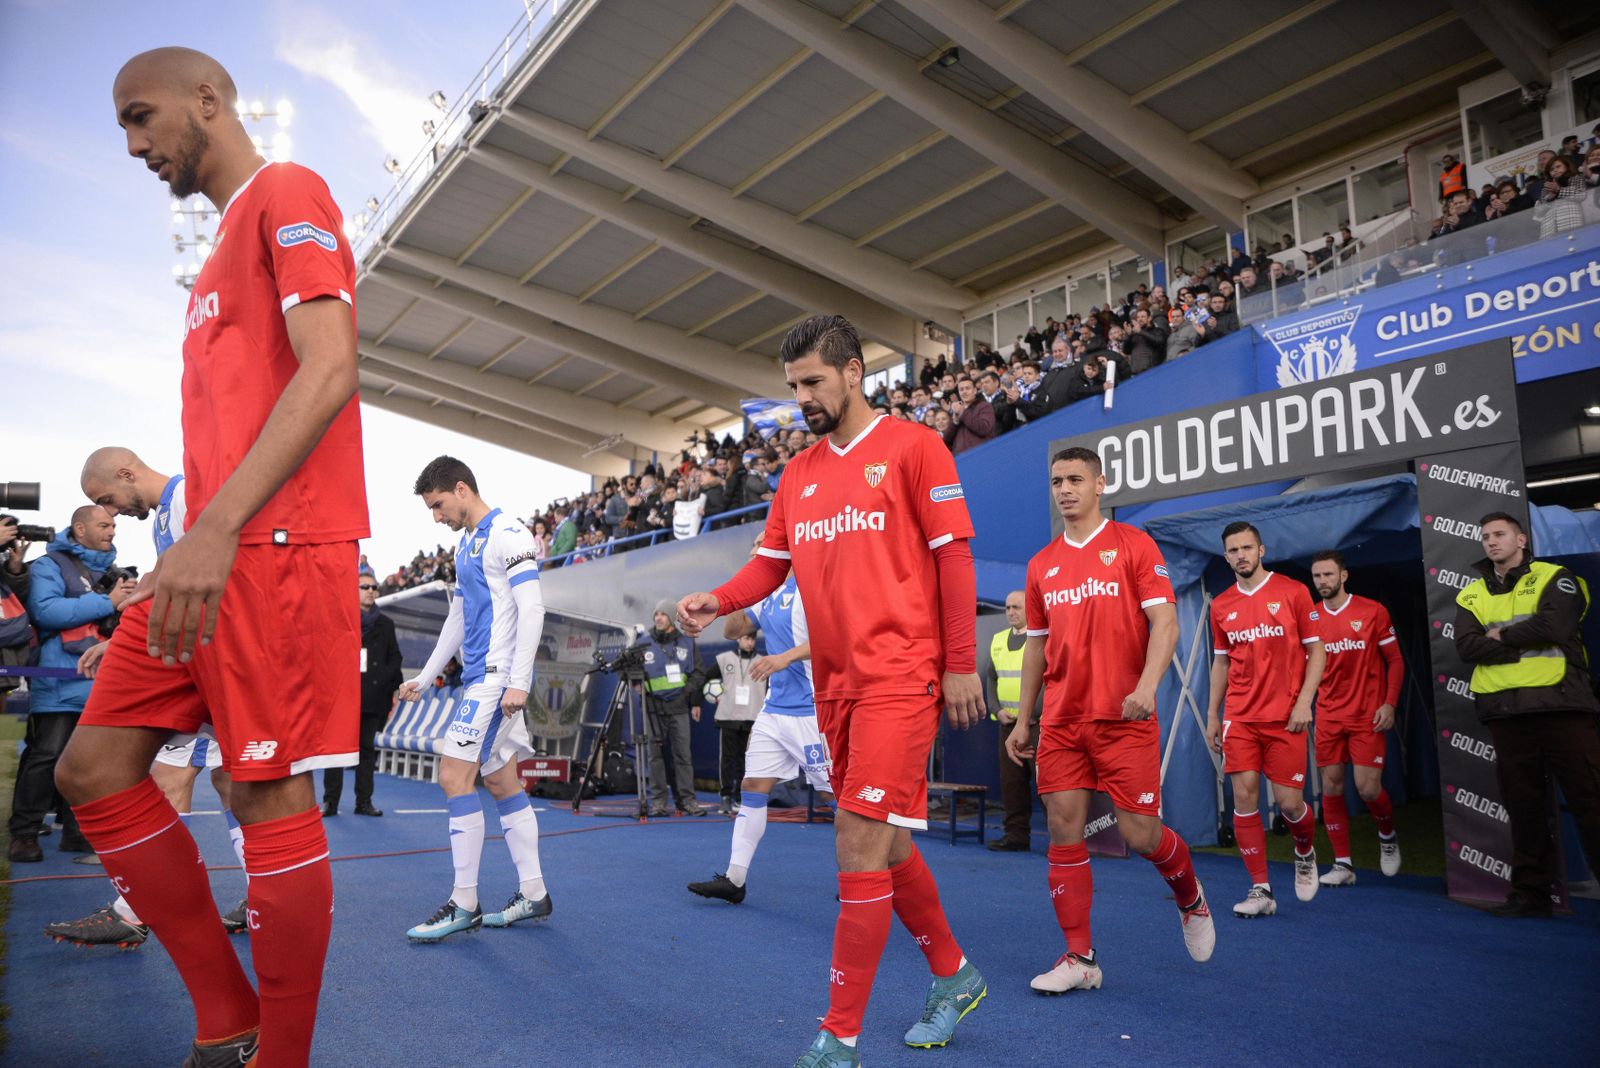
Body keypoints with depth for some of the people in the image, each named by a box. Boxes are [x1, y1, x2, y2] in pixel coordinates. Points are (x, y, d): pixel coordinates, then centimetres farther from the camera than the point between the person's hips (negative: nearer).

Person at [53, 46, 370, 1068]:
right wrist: (201, 541, 21)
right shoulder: (227, 243, 27)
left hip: (277, 547, -10)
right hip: (213, 552, 10)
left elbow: (331, 372, -17)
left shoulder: (287, 194, -1)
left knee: (270, 797, -6)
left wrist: (217, 527, -26)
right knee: (94, 768, 7)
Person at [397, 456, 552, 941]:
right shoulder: (465, 544, 19)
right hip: (480, 678, 9)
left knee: (454, 774, -11)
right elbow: (457, 619, 25)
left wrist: (518, 680, -22)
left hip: (499, 677, -9)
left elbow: (532, 609, -17)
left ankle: (464, 904, -3)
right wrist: (424, 677, 25)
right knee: (500, 780, 8)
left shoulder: (508, 534, -10)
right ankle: (533, 894, 14)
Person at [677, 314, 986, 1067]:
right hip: (835, 682, 7)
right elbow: (772, 560, 13)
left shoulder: (912, 447, -4)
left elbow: (953, 555, -6)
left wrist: (961, 665, -10)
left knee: (861, 843, -9)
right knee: (885, 842, 15)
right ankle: (953, 976, 37)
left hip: (898, 677, -7)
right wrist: (718, 601, -6)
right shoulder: (798, 475, 13)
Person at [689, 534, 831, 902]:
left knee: (834, 791, 0)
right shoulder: (769, 595, 15)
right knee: (752, 786, 5)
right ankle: (734, 878, 9)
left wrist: (786, 657, -29)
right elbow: (732, 629, 19)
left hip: (809, 710, -8)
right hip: (774, 709, 8)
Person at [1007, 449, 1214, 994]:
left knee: (1139, 833, -1)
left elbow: (1165, 621, -7)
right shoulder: (1042, 564, 12)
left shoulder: (1133, 544, 0)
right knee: (1063, 832, 0)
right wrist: (1022, 720, 13)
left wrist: (1147, 685, -23)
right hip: (1060, 722, 4)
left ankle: (1190, 897, 33)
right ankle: (1080, 958, 12)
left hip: (1124, 718, -4)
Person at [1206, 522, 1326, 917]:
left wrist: (1304, 701, -10)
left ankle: (1305, 853, 34)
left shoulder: (1293, 592, -1)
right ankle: (1260, 890, 5)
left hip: (1285, 717, -2)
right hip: (1239, 717, 3)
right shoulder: (1221, 606, 7)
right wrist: (1212, 714, 10)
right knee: (1244, 797, -4)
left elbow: (1316, 651, 0)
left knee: (1289, 801, -1)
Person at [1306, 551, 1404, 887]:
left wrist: (1389, 704, -8)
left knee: (1368, 788, -7)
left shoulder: (1373, 612, -2)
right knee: (1331, 788, 1)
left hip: (1368, 716, -3)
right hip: (1328, 716, 3)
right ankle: (1343, 864, 12)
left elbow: (1395, 660, 1)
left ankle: (1388, 836, 26)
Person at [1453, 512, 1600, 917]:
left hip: (1560, 705, -3)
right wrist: (1526, 649, -11)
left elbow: (1556, 628, -15)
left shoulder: (1554, 578, 3)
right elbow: (1467, 647, -1)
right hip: (1506, 712, 4)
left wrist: (1501, 634, -4)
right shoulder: (1472, 595, 14)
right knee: (1522, 803, 8)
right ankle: (1531, 890, 17)